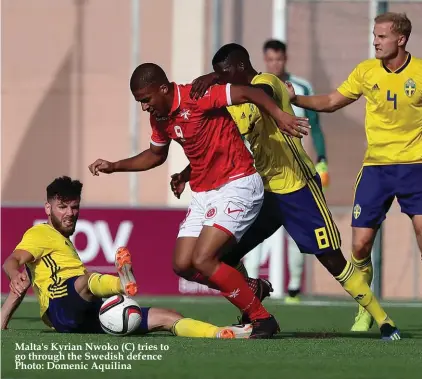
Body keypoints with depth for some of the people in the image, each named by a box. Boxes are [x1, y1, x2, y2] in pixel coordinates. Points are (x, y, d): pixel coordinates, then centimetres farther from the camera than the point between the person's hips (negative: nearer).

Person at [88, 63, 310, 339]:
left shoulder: (196, 98, -19)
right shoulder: (159, 118, 7)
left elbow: (248, 93, -24)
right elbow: (156, 155, 26)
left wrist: (279, 114, -38)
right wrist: (115, 166, 20)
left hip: (237, 185, -9)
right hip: (203, 192, 9)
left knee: (202, 260, -21)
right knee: (182, 265, 1)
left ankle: (263, 320, -10)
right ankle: (250, 288, 22)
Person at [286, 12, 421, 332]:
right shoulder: (366, 71, 2)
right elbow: (331, 102, 10)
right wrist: (296, 99, -3)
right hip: (376, 166, 3)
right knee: (361, 245, -1)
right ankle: (365, 310, 18)